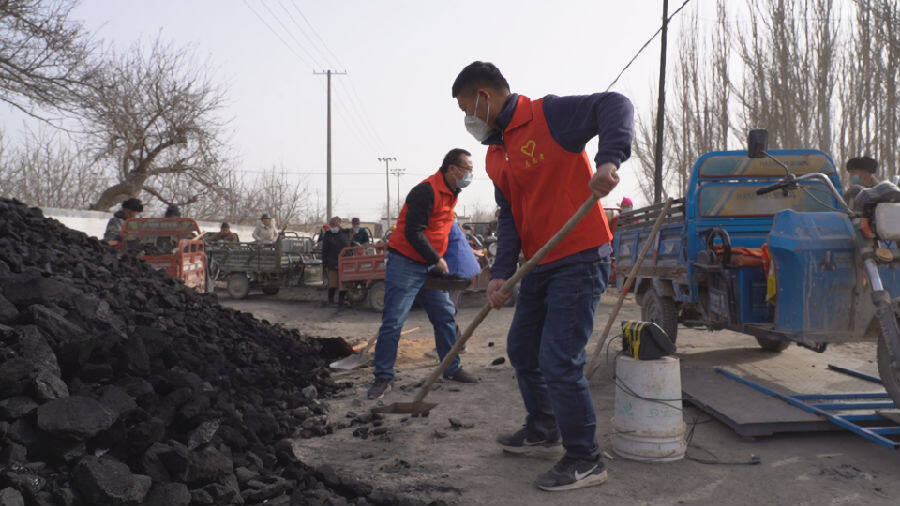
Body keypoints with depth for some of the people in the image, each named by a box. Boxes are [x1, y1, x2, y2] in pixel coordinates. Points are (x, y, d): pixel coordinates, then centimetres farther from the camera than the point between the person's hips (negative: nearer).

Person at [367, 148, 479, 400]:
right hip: (405, 263, -9)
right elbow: (412, 233, -22)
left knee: (446, 315, 7)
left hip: (430, 266, 9)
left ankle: (452, 368, 18)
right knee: (393, 321, -6)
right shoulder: (426, 191, -19)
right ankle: (383, 377, 1)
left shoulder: (451, 193, 12)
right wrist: (436, 259, -13)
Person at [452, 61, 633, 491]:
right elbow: (509, 218, 8)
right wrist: (500, 273, -6)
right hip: (541, 264, 9)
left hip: (579, 259, -9)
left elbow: (615, 105, -21)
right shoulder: (495, 157, 13)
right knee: (522, 349, 19)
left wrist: (608, 160, -37)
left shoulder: (548, 115, -12)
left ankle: (585, 460, 6)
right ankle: (543, 431, 39)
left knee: (559, 362, -11)